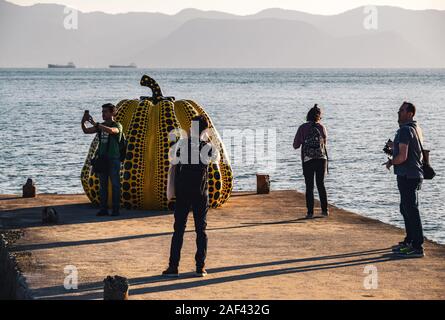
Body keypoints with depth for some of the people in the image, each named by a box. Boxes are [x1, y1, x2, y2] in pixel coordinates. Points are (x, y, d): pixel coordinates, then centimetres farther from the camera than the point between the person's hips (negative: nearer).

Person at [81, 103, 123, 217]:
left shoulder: (117, 126, -6)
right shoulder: (101, 126, 13)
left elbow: (111, 131, -30)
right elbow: (86, 131, 7)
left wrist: (95, 124, -34)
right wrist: (83, 122, -14)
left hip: (114, 160, -6)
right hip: (102, 159, 6)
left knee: (115, 185, -2)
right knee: (102, 185, 5)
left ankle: (115, 209, 0)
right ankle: (103, 209, 7)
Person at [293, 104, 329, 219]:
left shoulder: (302, 128, -3)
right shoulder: (321, 127, 1)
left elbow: (295, 145, 2)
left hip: (307, 161, -1)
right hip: (321, 159, 1)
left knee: (309, 187, 5)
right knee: (321, 184, 14)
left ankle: (310, 212, -1)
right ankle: (325, 210, 12)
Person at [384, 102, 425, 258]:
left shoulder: (405, 130, -18)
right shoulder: (416, 128, 15)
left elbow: (403, 156, -23)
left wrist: (391, 162, -6)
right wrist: (394, 147, 18)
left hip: (407, 176, -11)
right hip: (415, 174, 11)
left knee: (411, 210, -9)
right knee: (406, 209, 21)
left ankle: (417, 248, -8)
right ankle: (409, 241, 31)